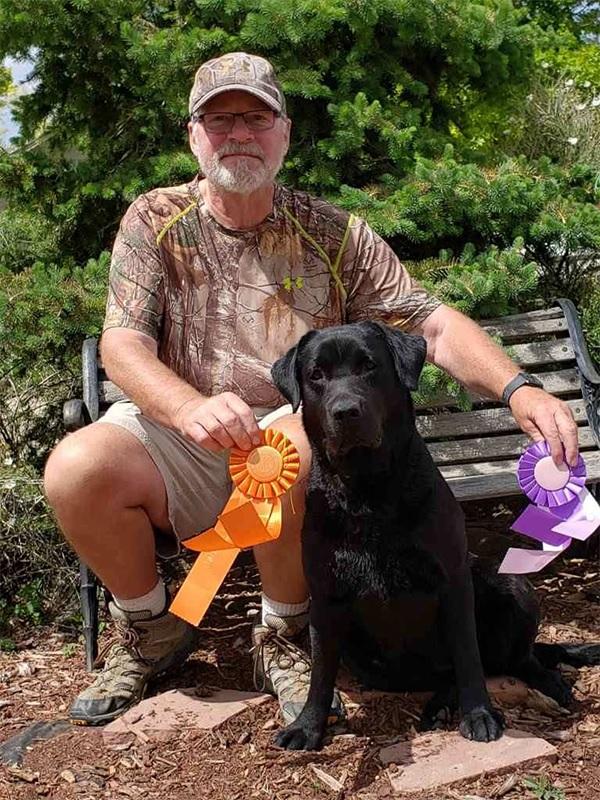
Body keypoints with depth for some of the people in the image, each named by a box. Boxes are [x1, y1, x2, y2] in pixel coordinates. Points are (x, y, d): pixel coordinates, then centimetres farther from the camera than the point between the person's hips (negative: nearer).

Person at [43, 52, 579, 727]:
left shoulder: (332, 233, 2)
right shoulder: (153, 221, 2)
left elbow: (434, 324, -3)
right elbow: (122, 347, -9)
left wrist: (518, 388, -22)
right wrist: (189, 407, -31)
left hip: (292, 431, -1)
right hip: (179, 435, 2)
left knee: (295, 450, -36)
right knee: (75, 469, -26)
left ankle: (283, 636, -5)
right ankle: (149, 630, 5)